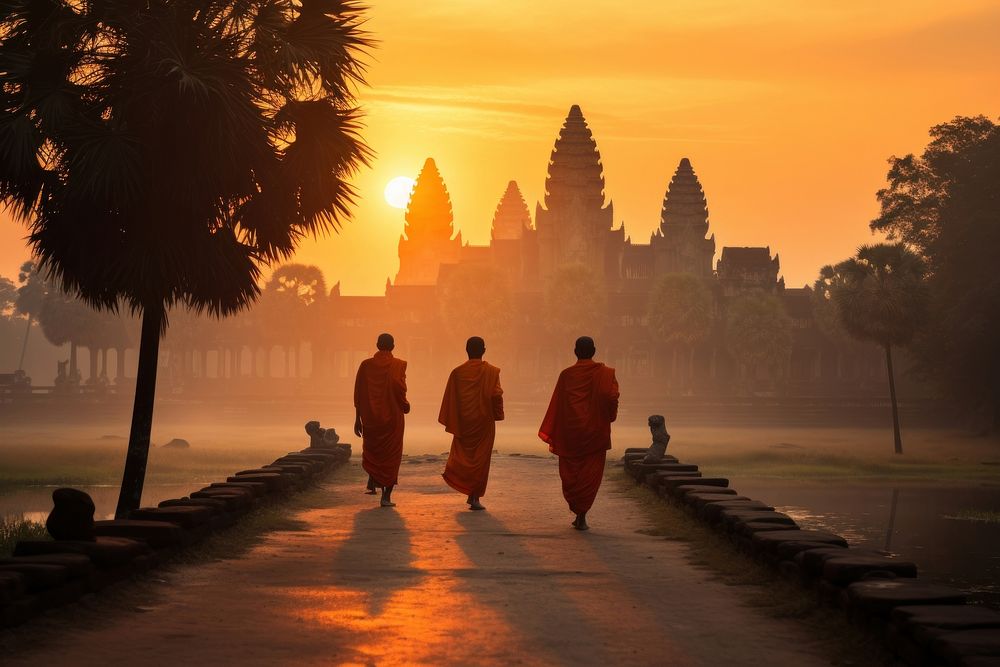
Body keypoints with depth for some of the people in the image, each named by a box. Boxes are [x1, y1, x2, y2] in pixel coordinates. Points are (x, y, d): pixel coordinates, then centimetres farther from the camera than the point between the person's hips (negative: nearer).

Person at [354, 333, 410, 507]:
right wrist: (405, 406, 3)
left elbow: (358, 394, 2)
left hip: (370, 417, 2)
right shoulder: (398, 365, -4)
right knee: (391, 456, 6)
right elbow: (399, 387, -17)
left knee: (372, 452, 21)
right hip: (392, 417, -2)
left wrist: (357, 419, 8)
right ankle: (386, 496, 1)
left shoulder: (366, 365, 3)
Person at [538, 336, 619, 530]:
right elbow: (611, 396, -18)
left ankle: (578, 512, 17)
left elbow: (556, 405, -2)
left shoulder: (566, 375, -1)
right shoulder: (604, 373, -4)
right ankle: (582, 516, -3)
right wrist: (610, 416, 2)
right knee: (590, 474, 4)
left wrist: (550, 435, 3)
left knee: (570, 473, 14)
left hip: (569, 433, 1)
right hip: (595, 432, -1)